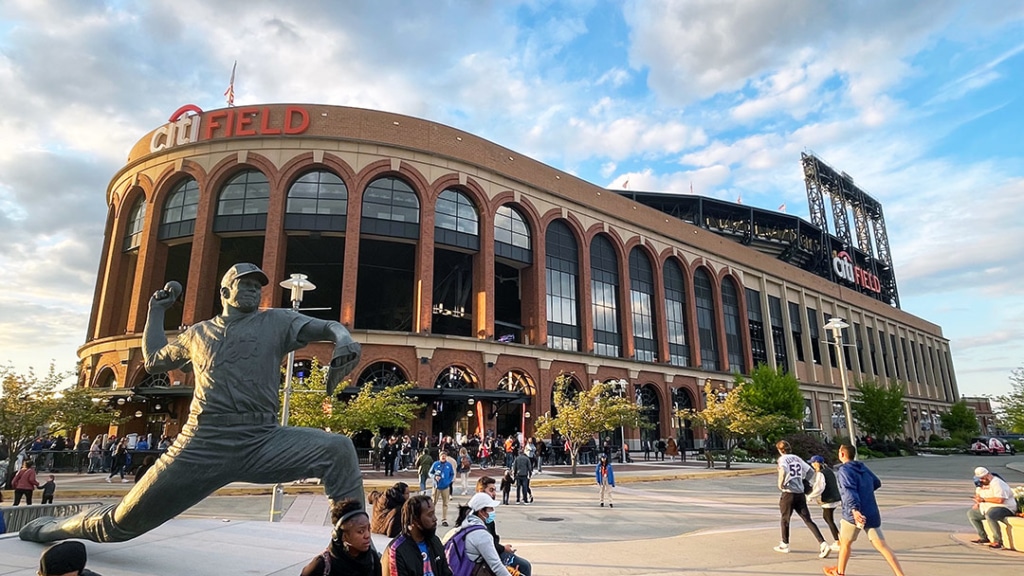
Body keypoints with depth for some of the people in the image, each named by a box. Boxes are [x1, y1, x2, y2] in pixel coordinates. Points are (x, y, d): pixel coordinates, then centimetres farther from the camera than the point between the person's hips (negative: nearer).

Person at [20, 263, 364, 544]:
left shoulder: (276, 321, 8)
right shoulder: (197, 334, 19)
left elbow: (326, 326, -5)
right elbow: (153, 361, 33)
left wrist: (343, 338, -28)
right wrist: (157, 310, 30)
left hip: (262, 444, -2)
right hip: (200, 448, 2)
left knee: (338, 449, -26)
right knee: (122, 522, 12)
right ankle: (51, 529, 46)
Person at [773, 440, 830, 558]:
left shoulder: (783, 458, -7)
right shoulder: (797, 458, 12)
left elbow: (783, 470, -27)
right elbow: (810, 470, 14)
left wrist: (780, 483, -15)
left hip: (788, 492, -5)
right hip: (800, 493, 5)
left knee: (785, 518, 12)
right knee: (808, 519, 3)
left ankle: (784, 545, 23)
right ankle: (823, 544, -10)